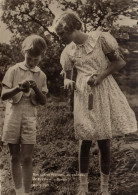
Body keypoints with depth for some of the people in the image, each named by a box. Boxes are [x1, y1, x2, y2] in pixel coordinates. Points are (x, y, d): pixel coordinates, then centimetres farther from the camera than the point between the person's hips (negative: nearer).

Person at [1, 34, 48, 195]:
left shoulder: (41, 76, 6)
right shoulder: (14, 70, 1)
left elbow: (43, 102, 5)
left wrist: (36, 89, -13)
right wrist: (18, 88, -21)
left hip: (30, 117, 0)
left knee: (26, 158, -3)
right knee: (15, 157, 7)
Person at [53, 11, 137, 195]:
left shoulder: (100, 38, -5)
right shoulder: (68, 51, 5)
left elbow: (119, 62, -2)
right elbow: (67, 75, 13)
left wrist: (100, 76, -15)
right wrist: (68, 82, -11)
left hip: (104, 93, -2)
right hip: (84, 97, 2)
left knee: (104, 142, 2)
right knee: (85, 141, 0)